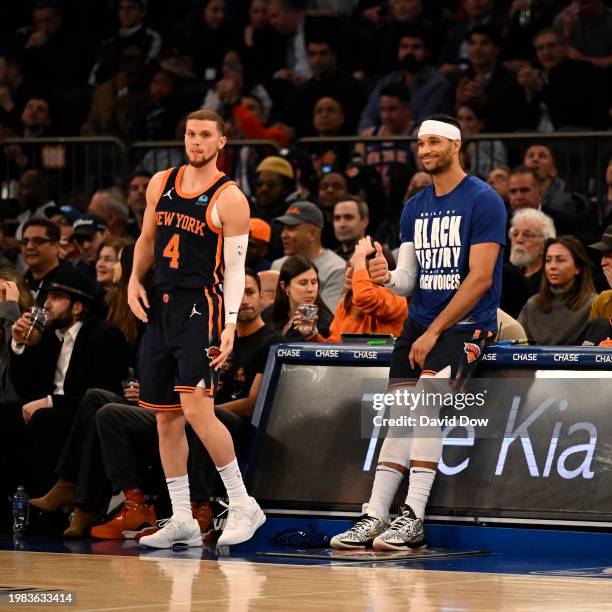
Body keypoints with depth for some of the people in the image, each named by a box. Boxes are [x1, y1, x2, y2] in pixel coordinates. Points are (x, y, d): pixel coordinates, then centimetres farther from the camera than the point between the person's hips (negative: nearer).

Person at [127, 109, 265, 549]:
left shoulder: (229, 199, -7)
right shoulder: (161, 183, 11)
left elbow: (235, 268, -10)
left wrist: (231, 324, -20)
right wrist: (135, 280, 6)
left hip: (201, 307, -7)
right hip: (161, 306, 7)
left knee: (196, 407, -19)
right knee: (166, 417, 7)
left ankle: (243, 504, -8)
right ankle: (182, 521, 13)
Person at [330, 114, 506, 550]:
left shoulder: (483, 200, -8)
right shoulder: (415, 208, 14)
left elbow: (480, 278, -14)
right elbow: (409, 281, 12)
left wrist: (434, 333, -16)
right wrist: (388, 277, -13)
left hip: (466, 325, -7)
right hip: (420, 322, 7)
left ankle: (414, 517, -25)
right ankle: (375, 518, -7)